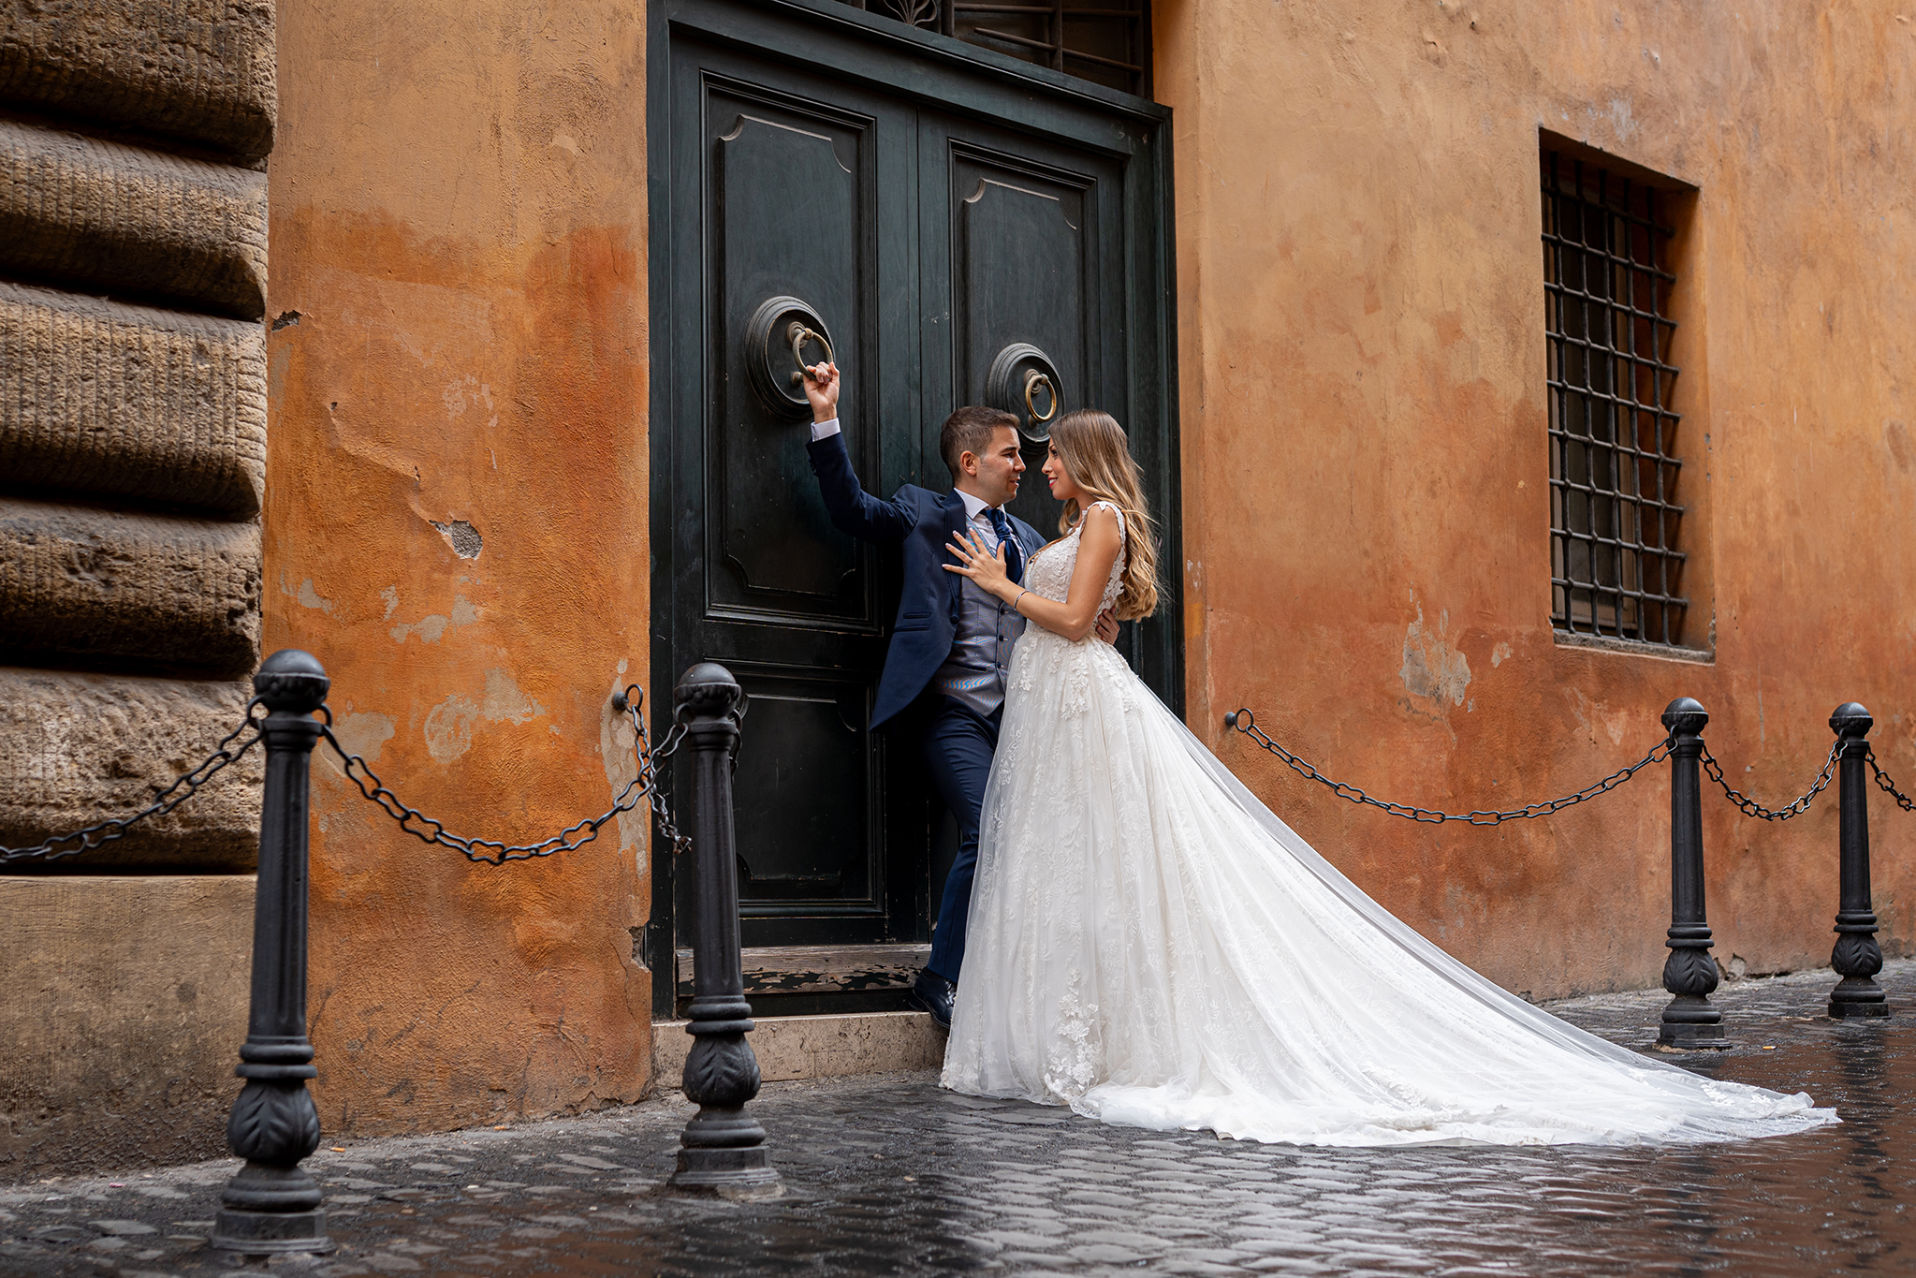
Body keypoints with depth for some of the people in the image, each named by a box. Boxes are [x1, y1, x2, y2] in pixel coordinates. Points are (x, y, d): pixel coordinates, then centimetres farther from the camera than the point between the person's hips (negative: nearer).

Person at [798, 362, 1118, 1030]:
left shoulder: (1029, 540, 22)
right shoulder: (926, 513, 8)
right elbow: (852, 508, -4)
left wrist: (1097, 632, 2)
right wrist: (826, 420, -13)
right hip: (955, 712, -5)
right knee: (989, 833, -19)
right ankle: (941, 978, -4)